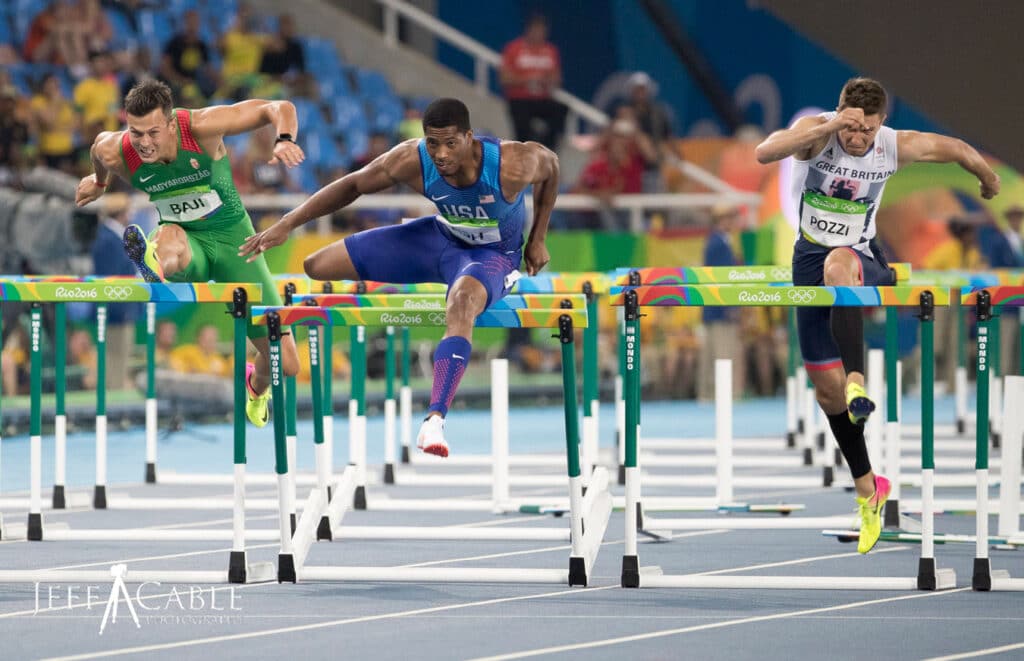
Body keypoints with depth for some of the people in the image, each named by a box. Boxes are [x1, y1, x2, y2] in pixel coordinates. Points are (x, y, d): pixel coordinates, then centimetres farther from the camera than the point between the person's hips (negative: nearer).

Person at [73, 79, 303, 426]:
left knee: (285, 363, 4)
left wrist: (284, 140, -43)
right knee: (169, 236, -41)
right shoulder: (116, 153, -20)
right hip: (186, 242, 1)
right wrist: (99, 180, 28)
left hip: (231, 237, -1)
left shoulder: (201, 127, -27)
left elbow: (278, 108, -22)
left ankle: (257, 388, 35)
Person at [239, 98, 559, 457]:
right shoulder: (412, 161, -25)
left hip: (493, 254, -4)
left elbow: (550, 164, -9)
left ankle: (435, 418, -49)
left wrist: (537, 240, -4)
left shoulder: (512, 165, -33)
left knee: (463, 301, -43)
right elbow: (352, 185, -9)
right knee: (315, 267, 1)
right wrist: (287, 224, -14)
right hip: (441, 236, 4)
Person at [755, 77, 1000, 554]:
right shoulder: (816, 131, -13)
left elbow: (957, 149, 12)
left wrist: (989, 181, 27)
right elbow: (764, 153, -33)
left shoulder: (897, 147, -7)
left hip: (864, 266, -2)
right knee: (826, 389, 5)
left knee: (838, 264, -41)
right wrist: (830, 127, -41)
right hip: (810, 262, 2)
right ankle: (867, 488, 23)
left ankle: (857, 380, -52)